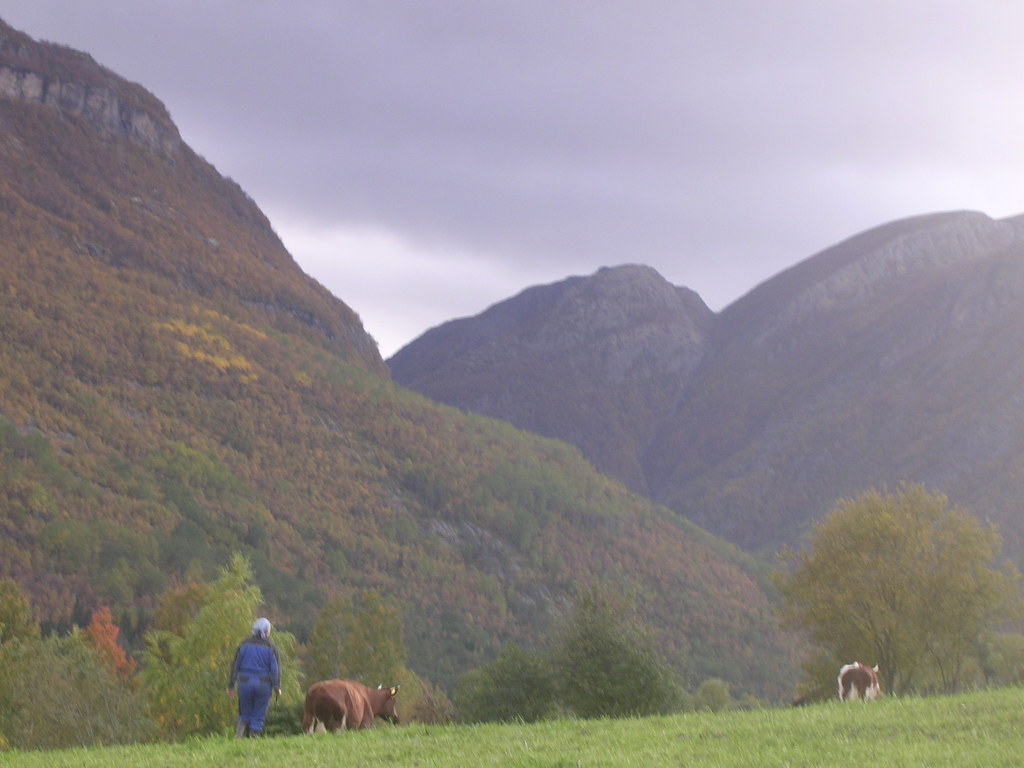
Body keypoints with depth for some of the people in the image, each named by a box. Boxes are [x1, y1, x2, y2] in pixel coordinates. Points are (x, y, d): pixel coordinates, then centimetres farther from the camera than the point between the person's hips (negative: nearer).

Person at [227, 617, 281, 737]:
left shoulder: (244, 644, 3)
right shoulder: (270, 646, -4)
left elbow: (235, 665, 6)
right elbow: (275, 667, -5)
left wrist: (231, 685, 11)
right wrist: (277, 687, 1)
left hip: (245, 683, 2)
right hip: (263, 684, -2)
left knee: (244, 714, 12)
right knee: (258, 716, 6)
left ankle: (238, 735, -10)